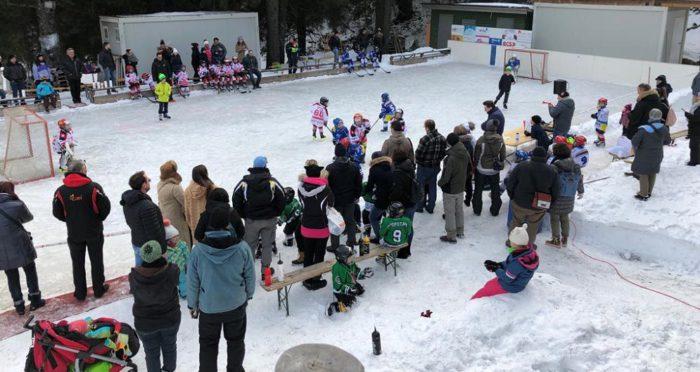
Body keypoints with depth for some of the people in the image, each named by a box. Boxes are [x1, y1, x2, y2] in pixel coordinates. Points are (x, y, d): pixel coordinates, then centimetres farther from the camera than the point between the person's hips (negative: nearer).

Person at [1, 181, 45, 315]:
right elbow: (29, 217, 3)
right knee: (30, 271, 16)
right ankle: (35, 301, 22)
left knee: (12, 277, 15)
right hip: (20, 247, -3)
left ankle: (19, 305, 22)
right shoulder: (17, 205, -13)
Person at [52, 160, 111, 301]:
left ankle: (80, 292, 24)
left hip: (74, 234, 2)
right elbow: (105, 206, -14)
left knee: (78, 263, 15)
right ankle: (99, 289, 24)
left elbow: (57, 213, -3)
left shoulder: (61, 191, -10)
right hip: (94, 232, -2)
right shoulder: (94, 187, -18)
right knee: (96, 261, 14)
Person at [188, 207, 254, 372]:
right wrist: (248, 295, 12)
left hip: (208, 307, -1)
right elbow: (250, 276, -7)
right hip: (236, 305, 1)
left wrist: (192, 305, 7)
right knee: (236, 340, 23)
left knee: (208, 344, 20)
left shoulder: (198, 250, -20)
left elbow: (192, 282, -9)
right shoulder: (242, 248, -19)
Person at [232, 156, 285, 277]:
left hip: (251, 220, 1)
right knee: (267, 245, 12)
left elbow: (236, 201, -4)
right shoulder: (273, 182, -9)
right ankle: (265, 270, 17)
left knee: (249, 245, 13)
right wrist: (275, 214, 8)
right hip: (269, 220, -1)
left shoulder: (244, 183, -6)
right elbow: (281, 200, -7)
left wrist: (244, 215, 8)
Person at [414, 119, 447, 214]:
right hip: (436, 167, 6)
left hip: (424, 167, -6)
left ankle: (419, 206, 22)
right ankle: (430, 207, 26)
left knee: (420, 186, 12)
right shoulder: (442, 138, -4)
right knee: (432, 187, 17)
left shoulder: (425, 139, -25)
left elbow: (418, 153, -21)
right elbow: (444, 152, 4)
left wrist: (418, 162, -1)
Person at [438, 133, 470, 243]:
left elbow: (446, 177, -27)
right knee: (459, 210, 23)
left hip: (450, 190, -7)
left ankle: (451, 236, 17)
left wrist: (440, 183, -8)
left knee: (450, 212, 7)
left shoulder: (451, 158, -30)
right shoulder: (466, 154, -6)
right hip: (461, 188, 7)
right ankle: (460, 232, 38)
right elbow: (469, 169, 9)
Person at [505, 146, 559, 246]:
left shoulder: (521, 166, -13)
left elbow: (509, 184, -9)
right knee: (533, 226, 23)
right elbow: (555, 193, -2)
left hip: (520, 204, 0)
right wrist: (548, 205, 13)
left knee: (516, 221, 24)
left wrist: (513, 197, 8)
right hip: (538, 208, 1)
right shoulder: (552, 171, -7)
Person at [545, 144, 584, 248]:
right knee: (564, 217, 22)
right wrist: (581, 192, 27)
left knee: (554, 218, 11)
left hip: (556, 197, -5)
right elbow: (580, 180, 10)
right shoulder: (576, 167, -4)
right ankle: (565, 239, 31)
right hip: (569, 199, 6)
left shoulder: (555, 167, -23)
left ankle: (556, 240, 19)